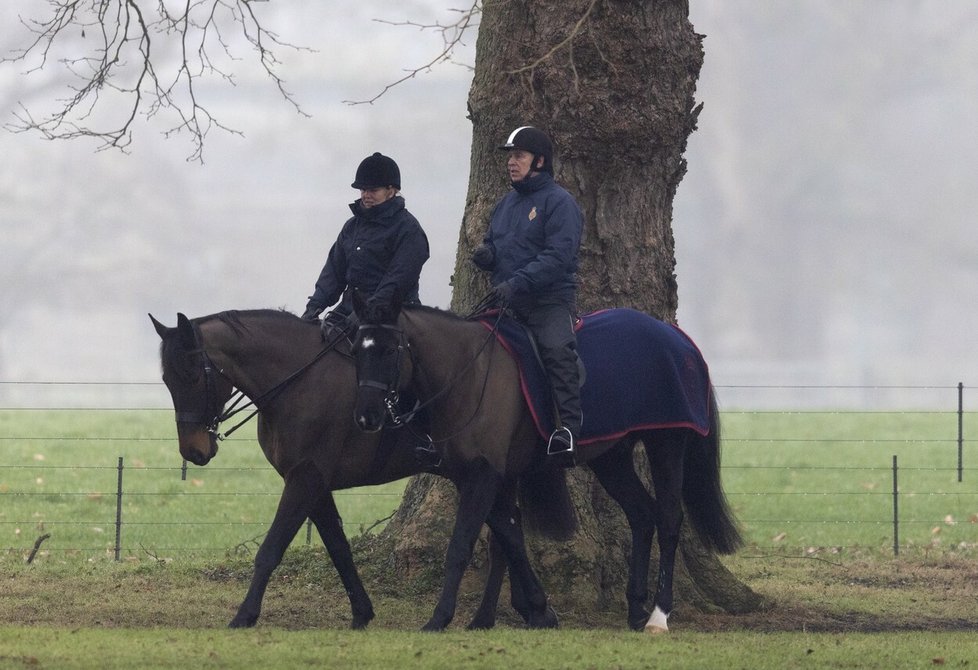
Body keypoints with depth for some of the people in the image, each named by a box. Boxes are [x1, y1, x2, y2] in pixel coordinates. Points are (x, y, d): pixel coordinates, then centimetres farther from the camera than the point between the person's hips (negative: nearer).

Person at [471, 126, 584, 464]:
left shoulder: (558, 202, -4)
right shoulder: (506, 204, 21)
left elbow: (558, 256, -16)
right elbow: (495, 247, 30)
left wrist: (517, 283, -26)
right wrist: (486, 255, 4)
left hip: (550, 300, -8)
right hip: (506, 302, 8)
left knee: (557, 348, -30)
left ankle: (569, 427, -41)